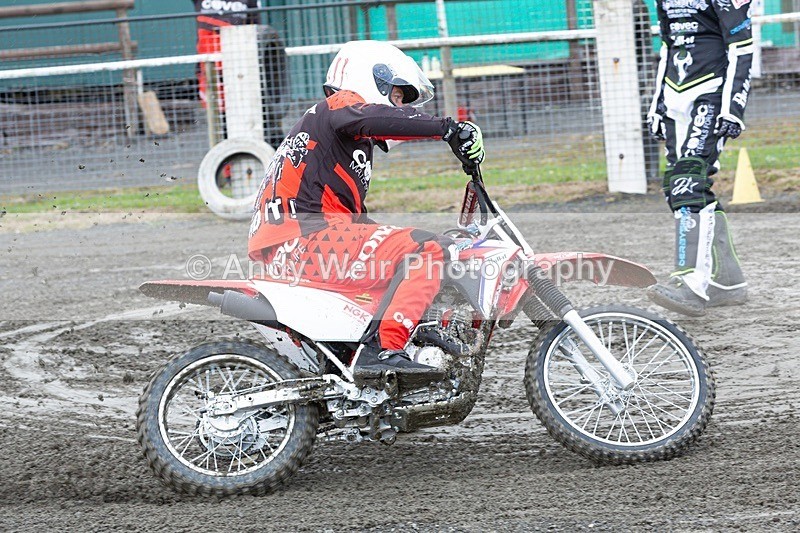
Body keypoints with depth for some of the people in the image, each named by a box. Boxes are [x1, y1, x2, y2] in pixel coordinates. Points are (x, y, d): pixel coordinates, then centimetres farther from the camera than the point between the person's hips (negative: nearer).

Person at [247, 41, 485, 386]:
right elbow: (373, 119, -23)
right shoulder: (339, 105, 2)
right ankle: (382, 350, -35)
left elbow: (355, 218, 36)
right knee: (426, 250, -23)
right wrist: (447, 128, -27)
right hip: (303, 236, -11)